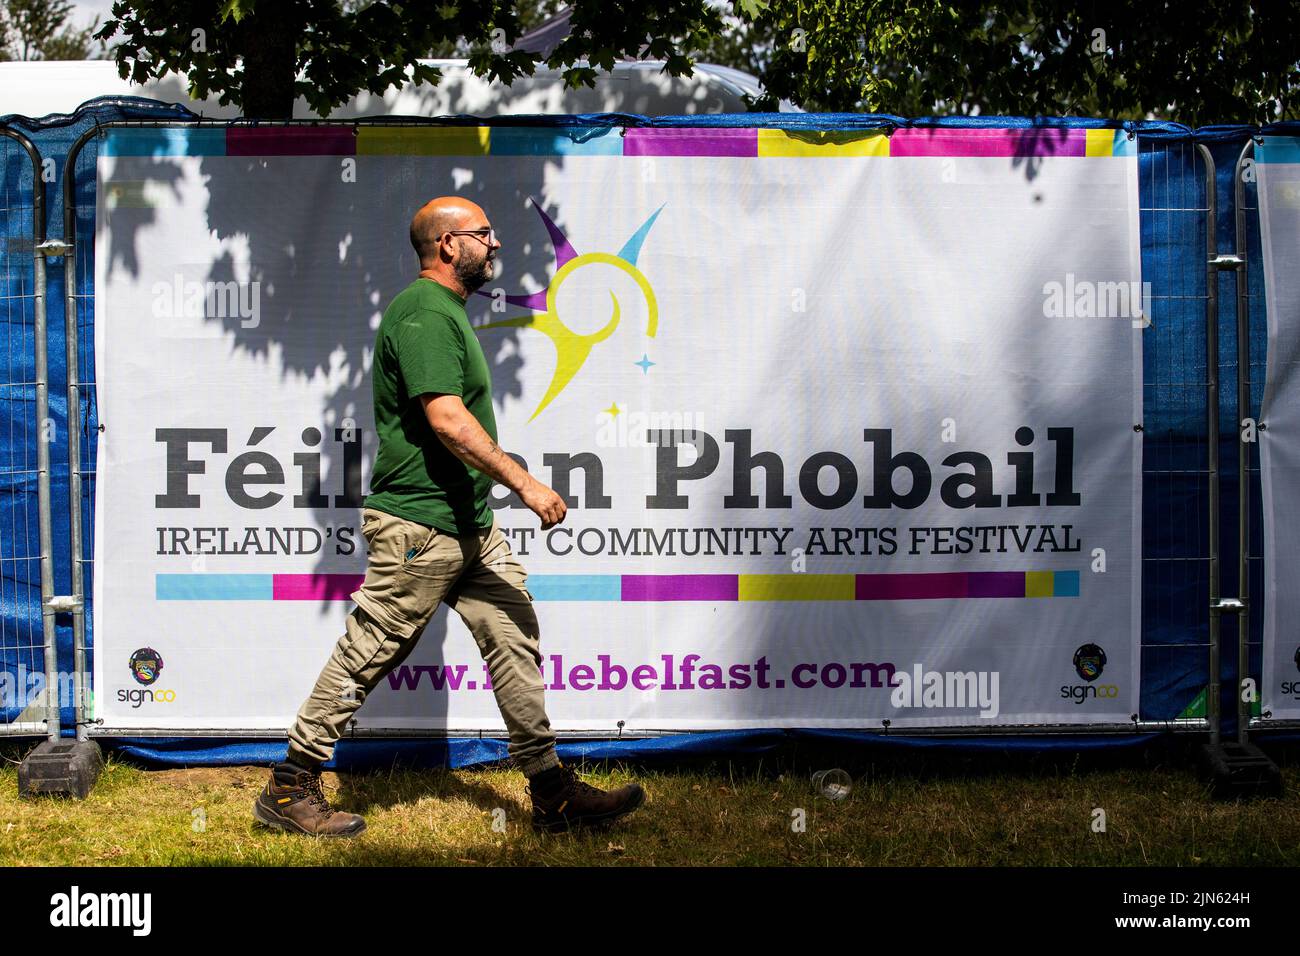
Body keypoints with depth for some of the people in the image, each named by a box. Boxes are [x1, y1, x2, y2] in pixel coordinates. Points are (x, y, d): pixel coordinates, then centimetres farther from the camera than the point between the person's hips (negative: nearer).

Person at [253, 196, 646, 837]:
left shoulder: (447, 310, 18)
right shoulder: (423, 314, -15)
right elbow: (448, 420, -24)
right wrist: (524, 483, -23)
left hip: (470, 522, 10)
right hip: (419, 524, -10)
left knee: (515, 638, 7)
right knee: (368, 653, -2)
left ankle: (552, 793, 11)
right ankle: (288, 788, 9)